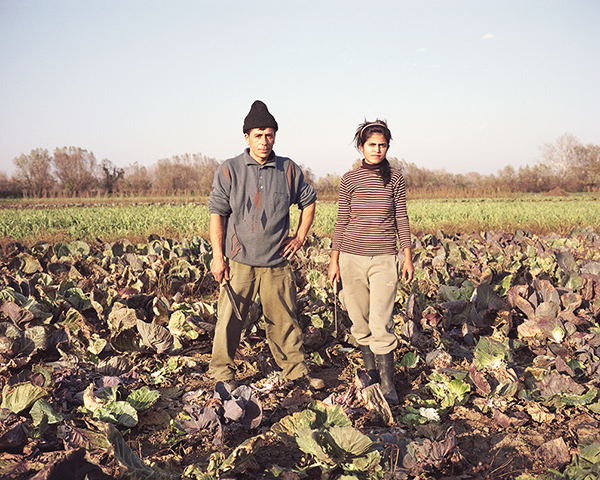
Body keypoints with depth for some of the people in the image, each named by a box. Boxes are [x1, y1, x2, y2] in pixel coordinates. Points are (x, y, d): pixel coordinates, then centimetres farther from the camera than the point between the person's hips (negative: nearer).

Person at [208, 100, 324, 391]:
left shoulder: (288, 170, 6)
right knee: (229, 320, 3)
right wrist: (218, 257, -9)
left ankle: (296, 371, 23)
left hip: (277, 263, 2)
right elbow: (217, 214, -3)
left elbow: (308, 201, 20)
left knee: (285, 319, 9)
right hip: (239, 261, -2)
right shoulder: (229, 170, -1)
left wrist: (300, 237, 10)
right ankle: (222, 373, 19)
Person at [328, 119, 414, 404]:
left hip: (385, 259, -1)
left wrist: (408, 257, 4)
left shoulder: (395, 178, 4)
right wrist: (334, 261, 5)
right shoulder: (349, 180, 3)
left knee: (381, 323, -9)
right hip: (352, 257, 1)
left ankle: (388, 383, 3)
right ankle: (370, 371, 27)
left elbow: (401, 219, 8)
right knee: (360, 320, 8)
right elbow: (341, 222, 7)